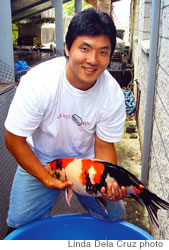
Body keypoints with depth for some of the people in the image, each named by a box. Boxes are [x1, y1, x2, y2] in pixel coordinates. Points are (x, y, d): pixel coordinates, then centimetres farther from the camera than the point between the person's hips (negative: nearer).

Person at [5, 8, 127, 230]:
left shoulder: (113, 94, -22)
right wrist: (47, 180, -25)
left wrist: (110, 181, -31)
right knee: (21, 221, -4)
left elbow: (104, 145, -12)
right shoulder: (38, 82, -30)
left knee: (113, 216, 5)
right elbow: (14, 140, -20)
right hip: (39, 162, -1)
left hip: (86, 160, 2)